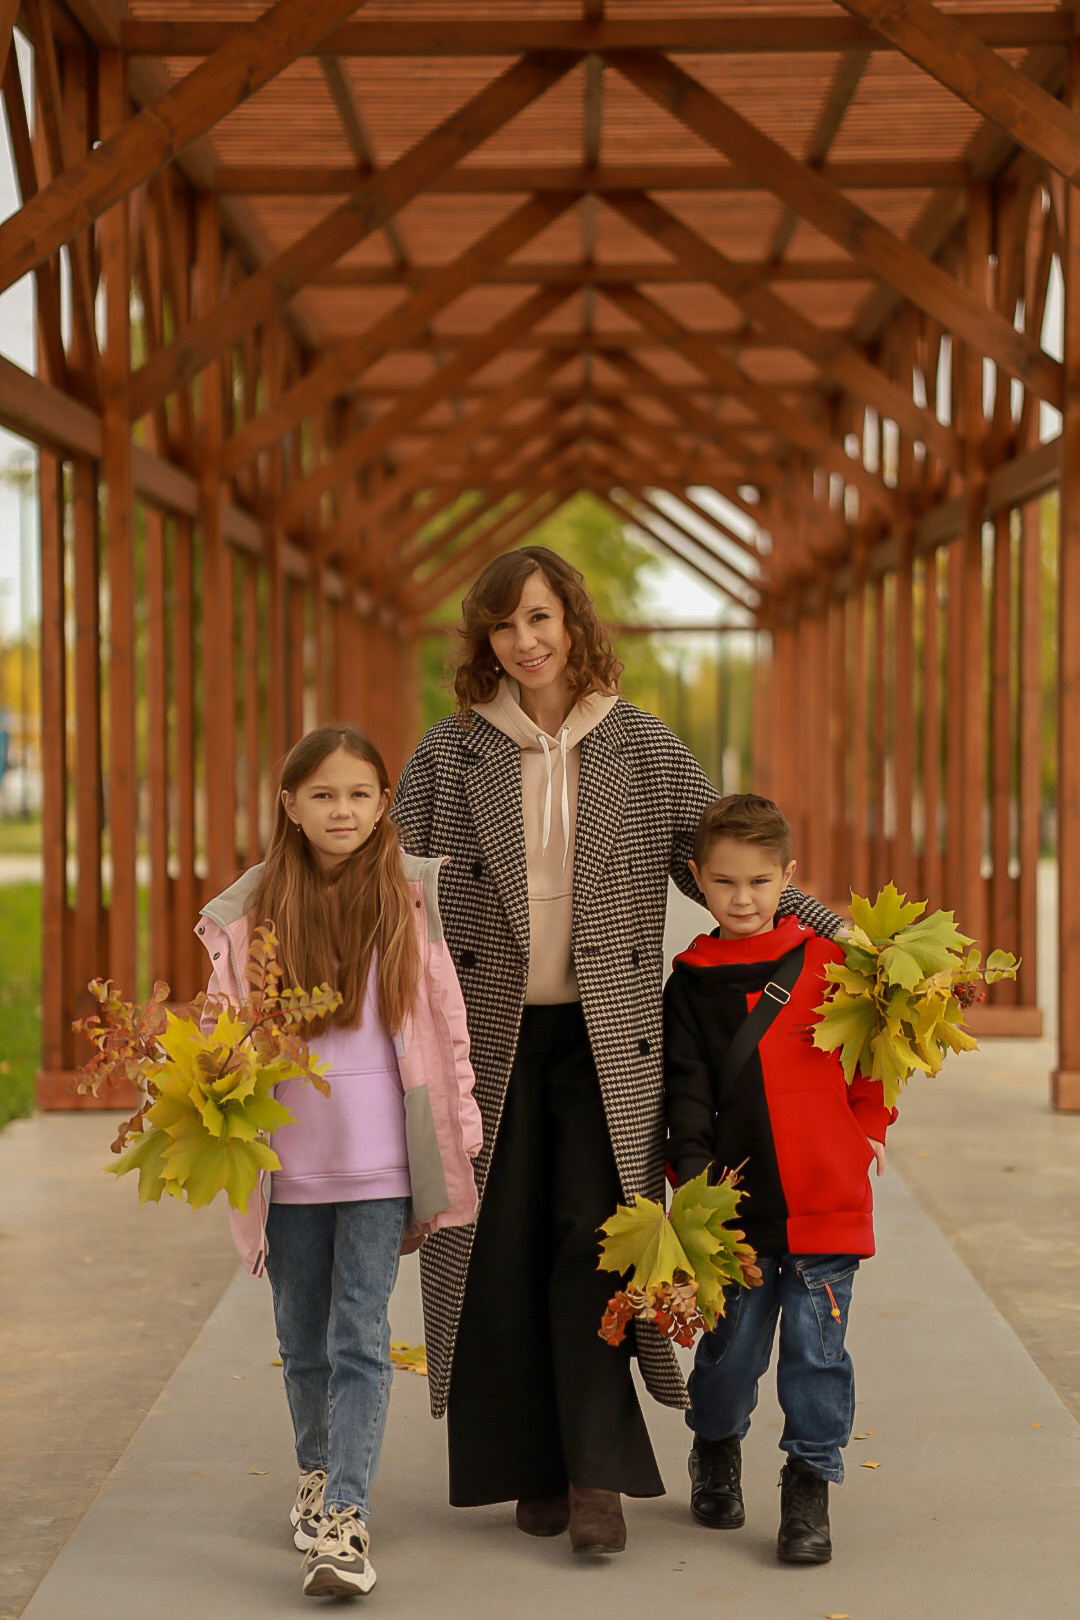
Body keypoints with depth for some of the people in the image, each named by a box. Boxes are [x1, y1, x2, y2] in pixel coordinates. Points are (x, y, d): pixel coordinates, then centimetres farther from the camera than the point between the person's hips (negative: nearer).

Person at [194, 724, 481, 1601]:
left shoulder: (410, 898, -1)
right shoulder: (251, 910, 0)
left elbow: (446, 1020, 5)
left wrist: (461, 1128, 4)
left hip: (378, 1161, -2)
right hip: (288, 1159, 2)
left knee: (359, 1341, -6)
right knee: (303, 1340, 16)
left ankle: (344, 1520, -7)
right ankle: (316, 1474, 36)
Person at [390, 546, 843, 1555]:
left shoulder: (643, 749, 4)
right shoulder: (450, 754, 4)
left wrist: (829, 927, -4)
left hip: (605, 1035, -1)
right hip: (489, 1031, 1)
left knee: (592, 1235, -7)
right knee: (503, 1244, 2)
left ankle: (596, 1473, -4)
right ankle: (534, 1468, 14)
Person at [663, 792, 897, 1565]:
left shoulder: (828, 960, 1)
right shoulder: (692, 982, 5)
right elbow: (686, 1088, -1)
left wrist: (869, 1127, -1)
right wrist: (694, 1174, -11)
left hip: (826, 1202, -1)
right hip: (738, 1203, 1)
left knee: (816, 1349, 2)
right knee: (731, 1344, 12)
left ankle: (810, 1489, 14)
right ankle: (716, 1454, 37)